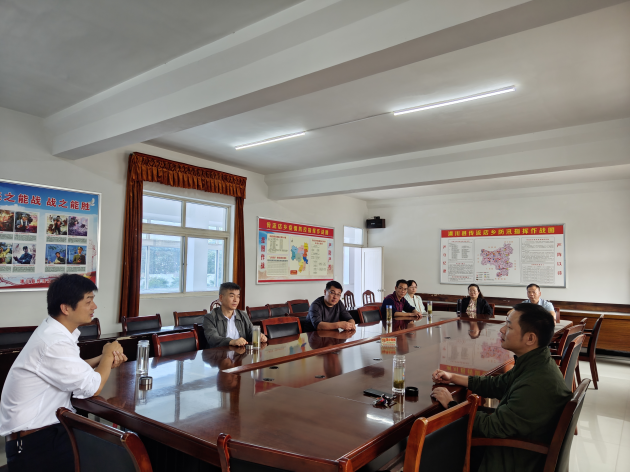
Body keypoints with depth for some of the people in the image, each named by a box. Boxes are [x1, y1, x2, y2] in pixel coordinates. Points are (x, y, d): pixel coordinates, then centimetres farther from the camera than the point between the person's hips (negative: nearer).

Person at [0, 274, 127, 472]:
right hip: (34, 441, -9)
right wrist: (108, 355, -8)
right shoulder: (55, 343, -27)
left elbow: (75, 369, 16)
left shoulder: (53, 329, 3)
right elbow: (92, 388, -24)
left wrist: (103, 359, -3)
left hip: (46, 423, 9)